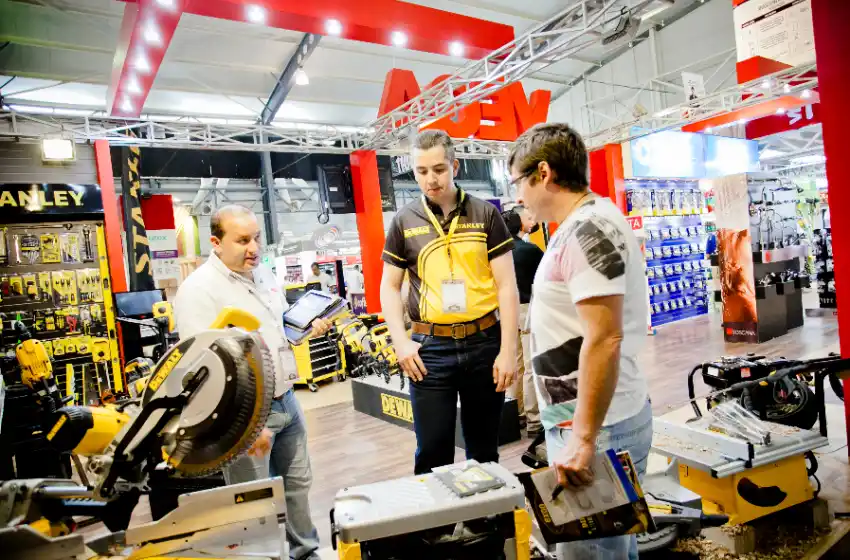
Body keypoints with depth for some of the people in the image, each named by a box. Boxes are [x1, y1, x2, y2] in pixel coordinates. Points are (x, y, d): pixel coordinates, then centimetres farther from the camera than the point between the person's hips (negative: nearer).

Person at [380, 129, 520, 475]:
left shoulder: (486, 214, 2)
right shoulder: (404, 222, 4)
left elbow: (507, 285, 0)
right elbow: (390, 286, 8)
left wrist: (507, 350, -6)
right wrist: (400, 343, -5)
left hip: (484, 342, 0)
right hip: (430, 347, 0)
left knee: (485, 449, 15)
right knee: (432, 453, 8)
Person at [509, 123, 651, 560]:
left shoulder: (587, 229, -19)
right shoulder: (583, 226, 13)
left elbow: (604, 340, -25)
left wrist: (583, 438, -22)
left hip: (596, 427, -10)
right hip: (586, 422, 10)